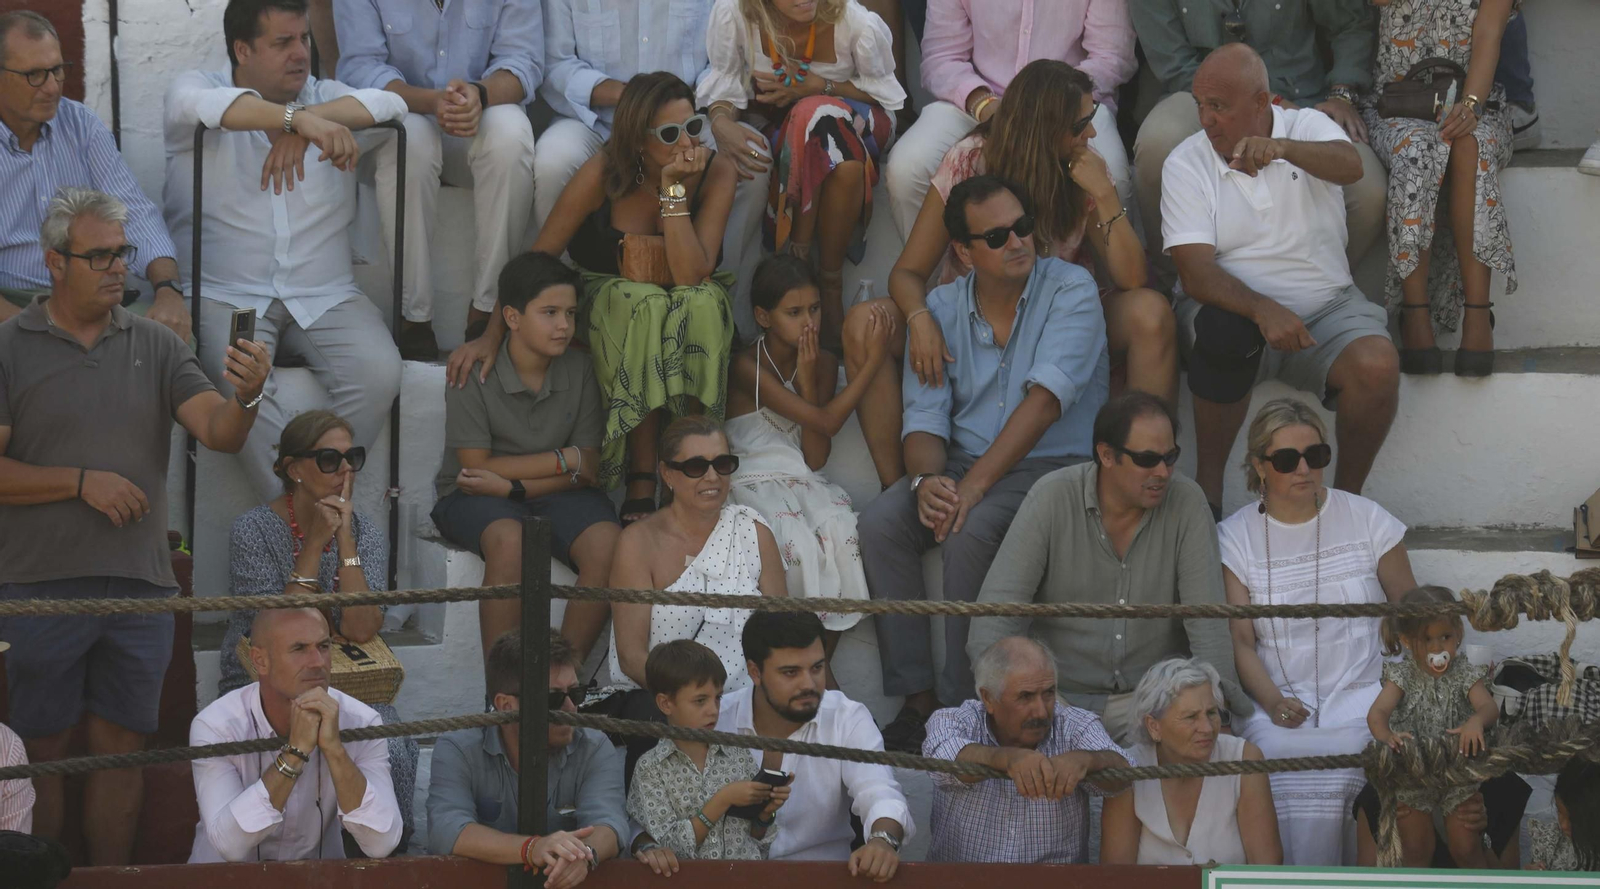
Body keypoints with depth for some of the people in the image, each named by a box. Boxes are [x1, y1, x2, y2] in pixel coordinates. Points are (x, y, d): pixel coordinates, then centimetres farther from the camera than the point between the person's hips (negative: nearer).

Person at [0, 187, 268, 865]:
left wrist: (245, 398, -24)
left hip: (138, 584, 3)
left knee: (120, 748, 7)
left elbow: (217, 433, -2)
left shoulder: (155, 346, 9)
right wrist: (83, 482, -13)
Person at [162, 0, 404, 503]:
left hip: (324, 296, 3)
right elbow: (200, 105, -23)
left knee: (378, 374, -25)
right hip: (226, 296, -3)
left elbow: (391, 105, -8)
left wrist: (304, 125, -22)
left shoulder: (328, 99, 14)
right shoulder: (196, 89, 4)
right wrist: (297, 117, -38)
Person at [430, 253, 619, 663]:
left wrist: (512, 486, -17)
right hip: (474, 495, -3)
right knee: (509, 540, -37)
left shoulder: (579, 370, 0)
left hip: (555, 493, 3)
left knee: (606, 543, -28)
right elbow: (478, 467, -14)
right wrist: (564, 460, -11)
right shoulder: (474, 373, -11)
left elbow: (588, 471, -3)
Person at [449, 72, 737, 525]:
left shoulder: (715, 173, -15)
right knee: (640, 300, -37)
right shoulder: (603, 175, -17)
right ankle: (640, 485, -34)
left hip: (691, 319, 1)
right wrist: (492, 335, -21)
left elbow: (692, 275, -26)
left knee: (702, 302, -36)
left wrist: (675, 189, -29)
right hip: (609, 305, -1)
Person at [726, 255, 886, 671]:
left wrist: (808, 380, -8)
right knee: (796, 543, -35)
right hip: (753, 483, -4)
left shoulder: (823, 363, 9)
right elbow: (824, 421, -16)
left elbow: (816, 457, 1)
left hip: (805, 481, 4)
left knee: (842, 535, -28)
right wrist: (874, 360, -10)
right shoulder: (748, 367, -8)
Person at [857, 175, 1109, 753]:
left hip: (1052, 466, -5)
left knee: (970, 531, -33)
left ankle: (961, 702, -22)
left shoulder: (1071, 292, -8)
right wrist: (926, 479, -21)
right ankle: (917, 699, -18)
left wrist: (974, 486, -27)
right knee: (881, 521, -22)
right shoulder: (943, 308, 7)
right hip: (962, 462, 5)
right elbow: (925, 417, 3)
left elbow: (1044, 401, -19)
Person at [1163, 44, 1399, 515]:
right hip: (1234, 304, -1)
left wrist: (1283, 148, -47)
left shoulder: (1308, 127, 0)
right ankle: (1208, 484, -18)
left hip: (1325, 304, 1)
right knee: (1226, 336, -37)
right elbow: (1196, 272, -14)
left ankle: (1348, 492, -6)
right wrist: (1263, 310, -32)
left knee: (1377, 365, -29)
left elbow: (1349, 166, -26)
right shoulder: (1186, 163, -3)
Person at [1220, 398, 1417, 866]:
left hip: (1362, 694, 1)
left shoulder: (1367, 520, 9)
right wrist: (1271, 700, -18)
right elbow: (1240, 639, 1)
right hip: (1281, 701, 0)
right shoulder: (1235, 538, 7)